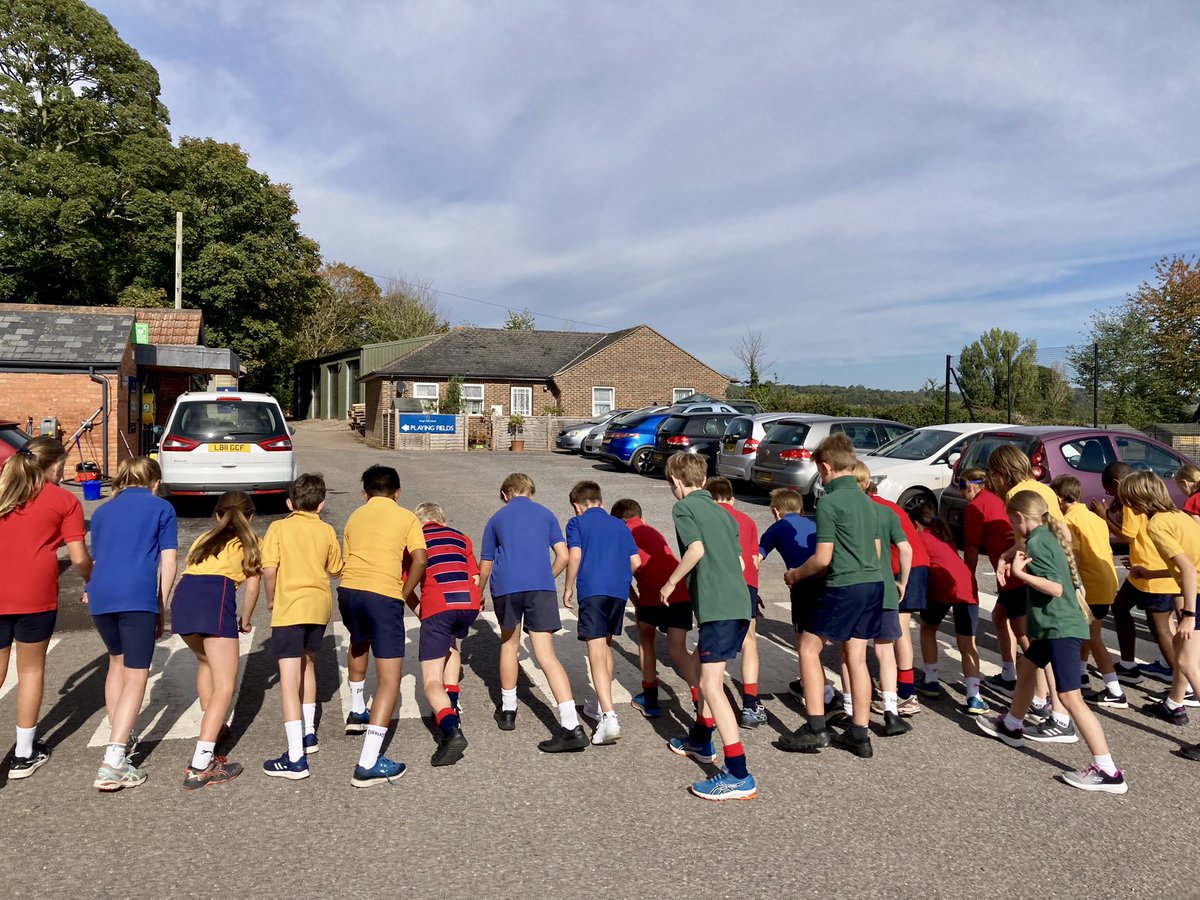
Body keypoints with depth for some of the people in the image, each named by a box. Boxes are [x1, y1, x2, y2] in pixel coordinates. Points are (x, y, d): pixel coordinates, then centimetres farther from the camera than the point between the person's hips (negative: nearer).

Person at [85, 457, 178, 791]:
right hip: (138, 596, -5)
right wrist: (160, 609, 10)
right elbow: (168, 562, 5)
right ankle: (113, 762, -11)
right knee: (136, 677, -2)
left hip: (100, 595, 5)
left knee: (117, 662, 27)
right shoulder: (162, 507, 11)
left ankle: (118, 737, 37)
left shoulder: (102, 511, 22)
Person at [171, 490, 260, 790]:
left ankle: (212, 728, 43)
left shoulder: (204, 538, 32)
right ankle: (200, 767, -13)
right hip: (215, 598, -6)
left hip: (182, 596, 6)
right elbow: (252, 585, 13)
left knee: (205, 661, 32)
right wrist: (245, 620, 28)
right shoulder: (249, 540, 21)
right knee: (225, 684, -4)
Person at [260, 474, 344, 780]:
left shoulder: (279, 528, -3)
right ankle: (308, 734, 37)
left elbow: (269, 569, -12)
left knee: (289, 680, -6)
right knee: (307, 665, 26)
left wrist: (270, 599, 4)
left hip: (290, 607, -5)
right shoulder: (327, 531, 6)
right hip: (319, 605, 5)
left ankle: (296, 758, -11)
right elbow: (336, 570, 12)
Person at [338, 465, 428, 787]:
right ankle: (368, 764, -9)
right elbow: (419, 559, -5)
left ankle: (357, 712, 51)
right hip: (384, 595, -5)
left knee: (358, 643, 38)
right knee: (390, 679, -1)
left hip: (349, 589, 5)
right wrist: (407, 595, 8)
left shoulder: (355, 516, 22)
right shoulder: (406, 518, 9)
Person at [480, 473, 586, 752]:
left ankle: (508, 711, 32)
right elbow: (563, 556, 11)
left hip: (506, 586, 0)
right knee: (546, 654, -2)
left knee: (509, 644, 23)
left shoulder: (496, 519, 19)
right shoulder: (546, 514, 20)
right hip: (541, 586, 0)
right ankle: (571, 727, -12)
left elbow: (485, 568, 22)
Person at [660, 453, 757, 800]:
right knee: (708, 671, 26)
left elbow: (696, 549, -18)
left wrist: (670, 583, -6)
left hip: (717, 606, -9)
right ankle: (700, 740, 41)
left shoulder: (684, 506, -2)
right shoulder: (721, 511, 21)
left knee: (711, 684, -8)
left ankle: (739, 776, -10)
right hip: (739, 603, 9)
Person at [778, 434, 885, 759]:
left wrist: (796, 574, 3)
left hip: (845, 587, -8)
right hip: (874, 584, 8)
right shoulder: (867, 501, 12)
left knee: (809, 648, 6)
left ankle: (815, 729, 6)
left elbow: (823, 558, -14)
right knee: (856, 657, 12)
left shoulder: (829, 501, -13)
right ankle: (859, 735, 17)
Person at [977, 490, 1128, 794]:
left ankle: (1108, 771, -13)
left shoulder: (1036, 543, -15)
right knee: (1025, 667, 26)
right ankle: (1011, 726, 44)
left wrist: (1019, 572, -22)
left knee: (1070, 697, -13)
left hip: (1061, 628, -11)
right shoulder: (1049, 537, 13)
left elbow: (1055, 588, -23)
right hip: (1055, 626, 11)